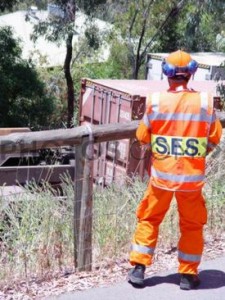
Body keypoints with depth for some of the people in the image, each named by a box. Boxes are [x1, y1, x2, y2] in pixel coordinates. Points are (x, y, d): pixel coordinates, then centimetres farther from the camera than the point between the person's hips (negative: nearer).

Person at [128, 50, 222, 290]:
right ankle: (188, 275, 19)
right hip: (192, 177, 0)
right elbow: (214, 138, 2)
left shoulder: (155, 101, -9)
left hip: (161, 174, 0)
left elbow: (142, 136, 1)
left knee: (149, 219, 17)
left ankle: (138, 268, 17)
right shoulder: (205, 101, -9)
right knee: (192, 225, 15)